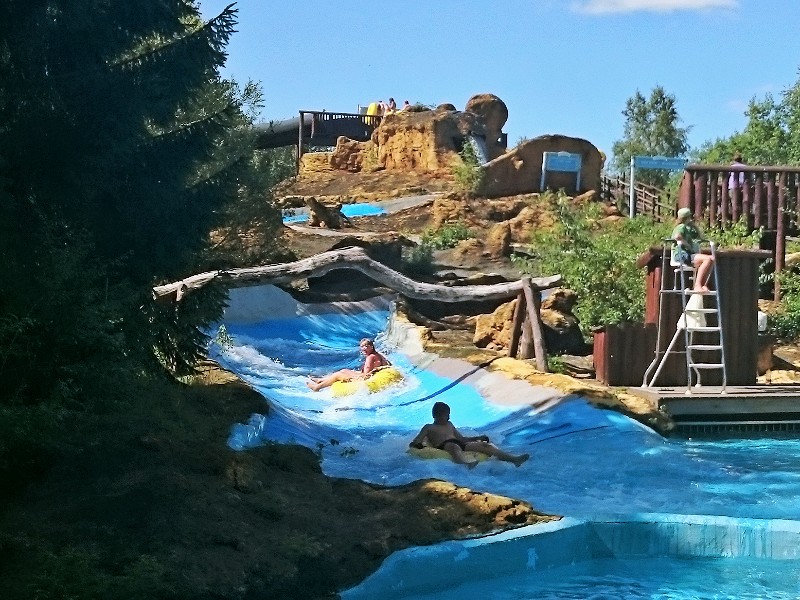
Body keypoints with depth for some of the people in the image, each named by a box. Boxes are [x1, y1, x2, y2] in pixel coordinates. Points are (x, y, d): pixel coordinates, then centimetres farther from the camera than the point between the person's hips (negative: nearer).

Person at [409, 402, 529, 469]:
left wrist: (478, 437, 25)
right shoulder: (429, 428, 18)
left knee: (483, 444, -15)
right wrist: (419, 445, -16)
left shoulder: (449, 425, 35)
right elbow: (413, 444, 10)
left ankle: (513, 458, -34)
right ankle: (468, 462, -82)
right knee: (454, 447, -44)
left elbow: (462, 438, 37)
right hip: (443, 446, -7)